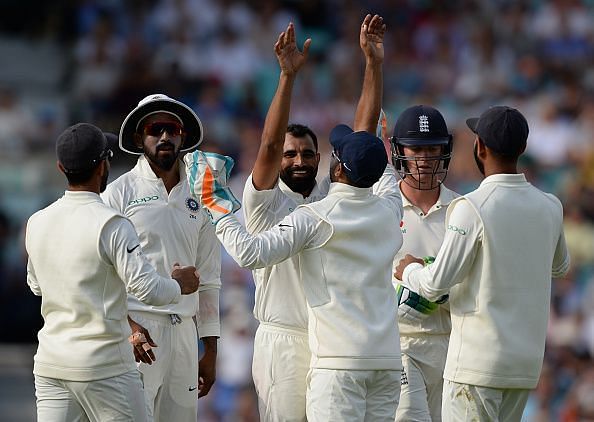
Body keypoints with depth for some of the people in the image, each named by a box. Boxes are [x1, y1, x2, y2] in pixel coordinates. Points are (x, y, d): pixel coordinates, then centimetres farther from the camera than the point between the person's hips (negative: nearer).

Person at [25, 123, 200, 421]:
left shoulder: (36, 223, 6)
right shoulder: (111, 225, -14)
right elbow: (147, 289, -16)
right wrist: (179, 285, 5)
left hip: (49, 363, 6)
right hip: (103, 363, -6)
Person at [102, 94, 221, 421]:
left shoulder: (198, 198, 15)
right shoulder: (120, 192, 1)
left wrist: (211, 349, 14)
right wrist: (125, 325, -16)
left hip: (183, 332, 5)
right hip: (135, 330, -5)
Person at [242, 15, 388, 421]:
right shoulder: (266, 202, 0)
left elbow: (364, 130, 6)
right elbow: (269, 145, -15)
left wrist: (374, 63, -2)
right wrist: (287, 75, -25)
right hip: (283, 341, -4)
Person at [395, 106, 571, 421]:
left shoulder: (472, 208, -14)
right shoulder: (550, 207, 5)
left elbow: (435, 285, -14)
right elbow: (559, 266, 25)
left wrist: (409, 270, 7)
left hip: (478, 361, -6)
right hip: (527, 362, 6)